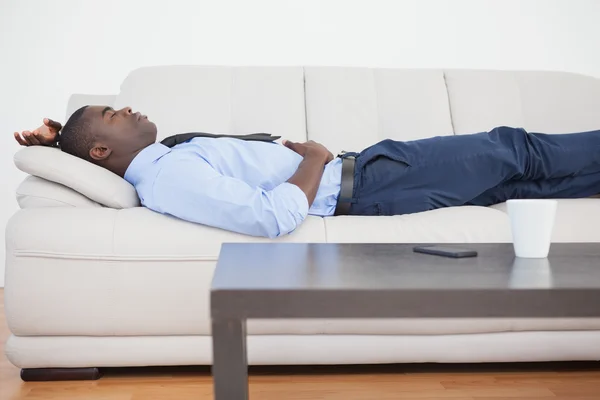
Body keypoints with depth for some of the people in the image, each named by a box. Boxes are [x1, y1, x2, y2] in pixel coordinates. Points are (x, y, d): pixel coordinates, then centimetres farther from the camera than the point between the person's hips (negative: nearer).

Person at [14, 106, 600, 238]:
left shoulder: (162, 165, 7)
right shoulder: (169, 179, -22)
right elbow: (273, 217, -32)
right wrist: (316, 158, -17)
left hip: (353, 167, 9)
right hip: (362, 187, -9)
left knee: (510, 164, 15)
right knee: (510, 149, 6)